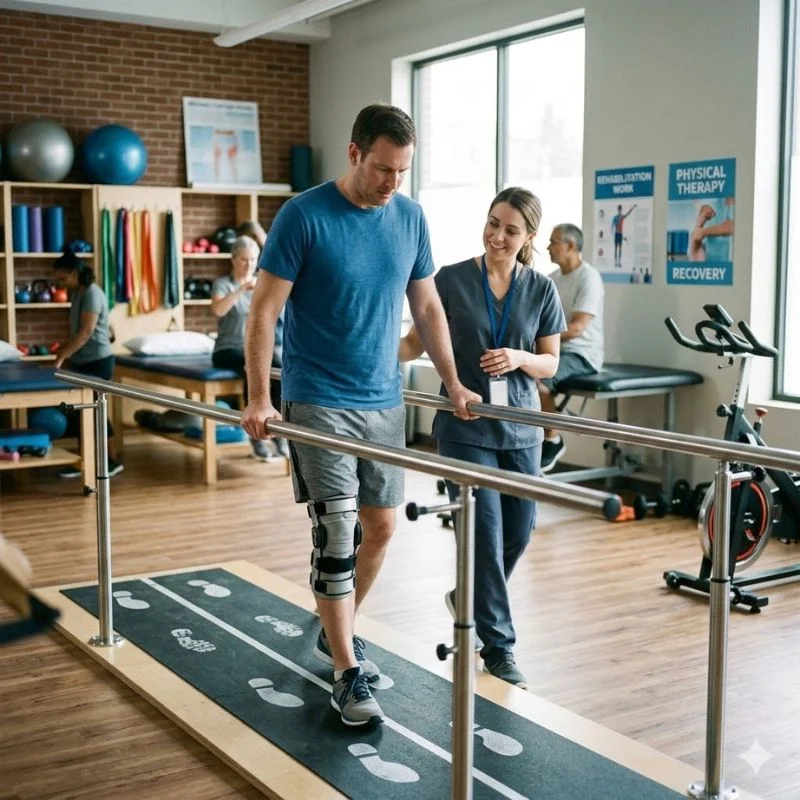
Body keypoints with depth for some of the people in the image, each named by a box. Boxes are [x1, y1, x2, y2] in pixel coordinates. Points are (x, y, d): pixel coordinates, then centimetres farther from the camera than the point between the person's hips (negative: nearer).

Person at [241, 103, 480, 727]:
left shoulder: (410, 218, 4)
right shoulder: (305, 215, -12)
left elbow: (427, 306, 13)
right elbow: (265, 310, -11)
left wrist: (453, 384, 11)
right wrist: (259, 400, -17)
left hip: (384, 400, 6)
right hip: (320, 402, -5)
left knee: (380, 526, 10)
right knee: (337, 533, -7)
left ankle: (337, 633, 31)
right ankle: (348, 675, 2)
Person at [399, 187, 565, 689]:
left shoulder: (541, 289, 2)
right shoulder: (452, 280, -5)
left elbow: (550, 364, 4)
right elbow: (417, 342, -1)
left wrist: (519, 358, -16)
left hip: (519, 427, 3)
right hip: (466, 426, -3)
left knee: (519, 532, 10)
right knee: (486, 535, -5)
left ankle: (471, 598, 39)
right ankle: (499, 646, 9)